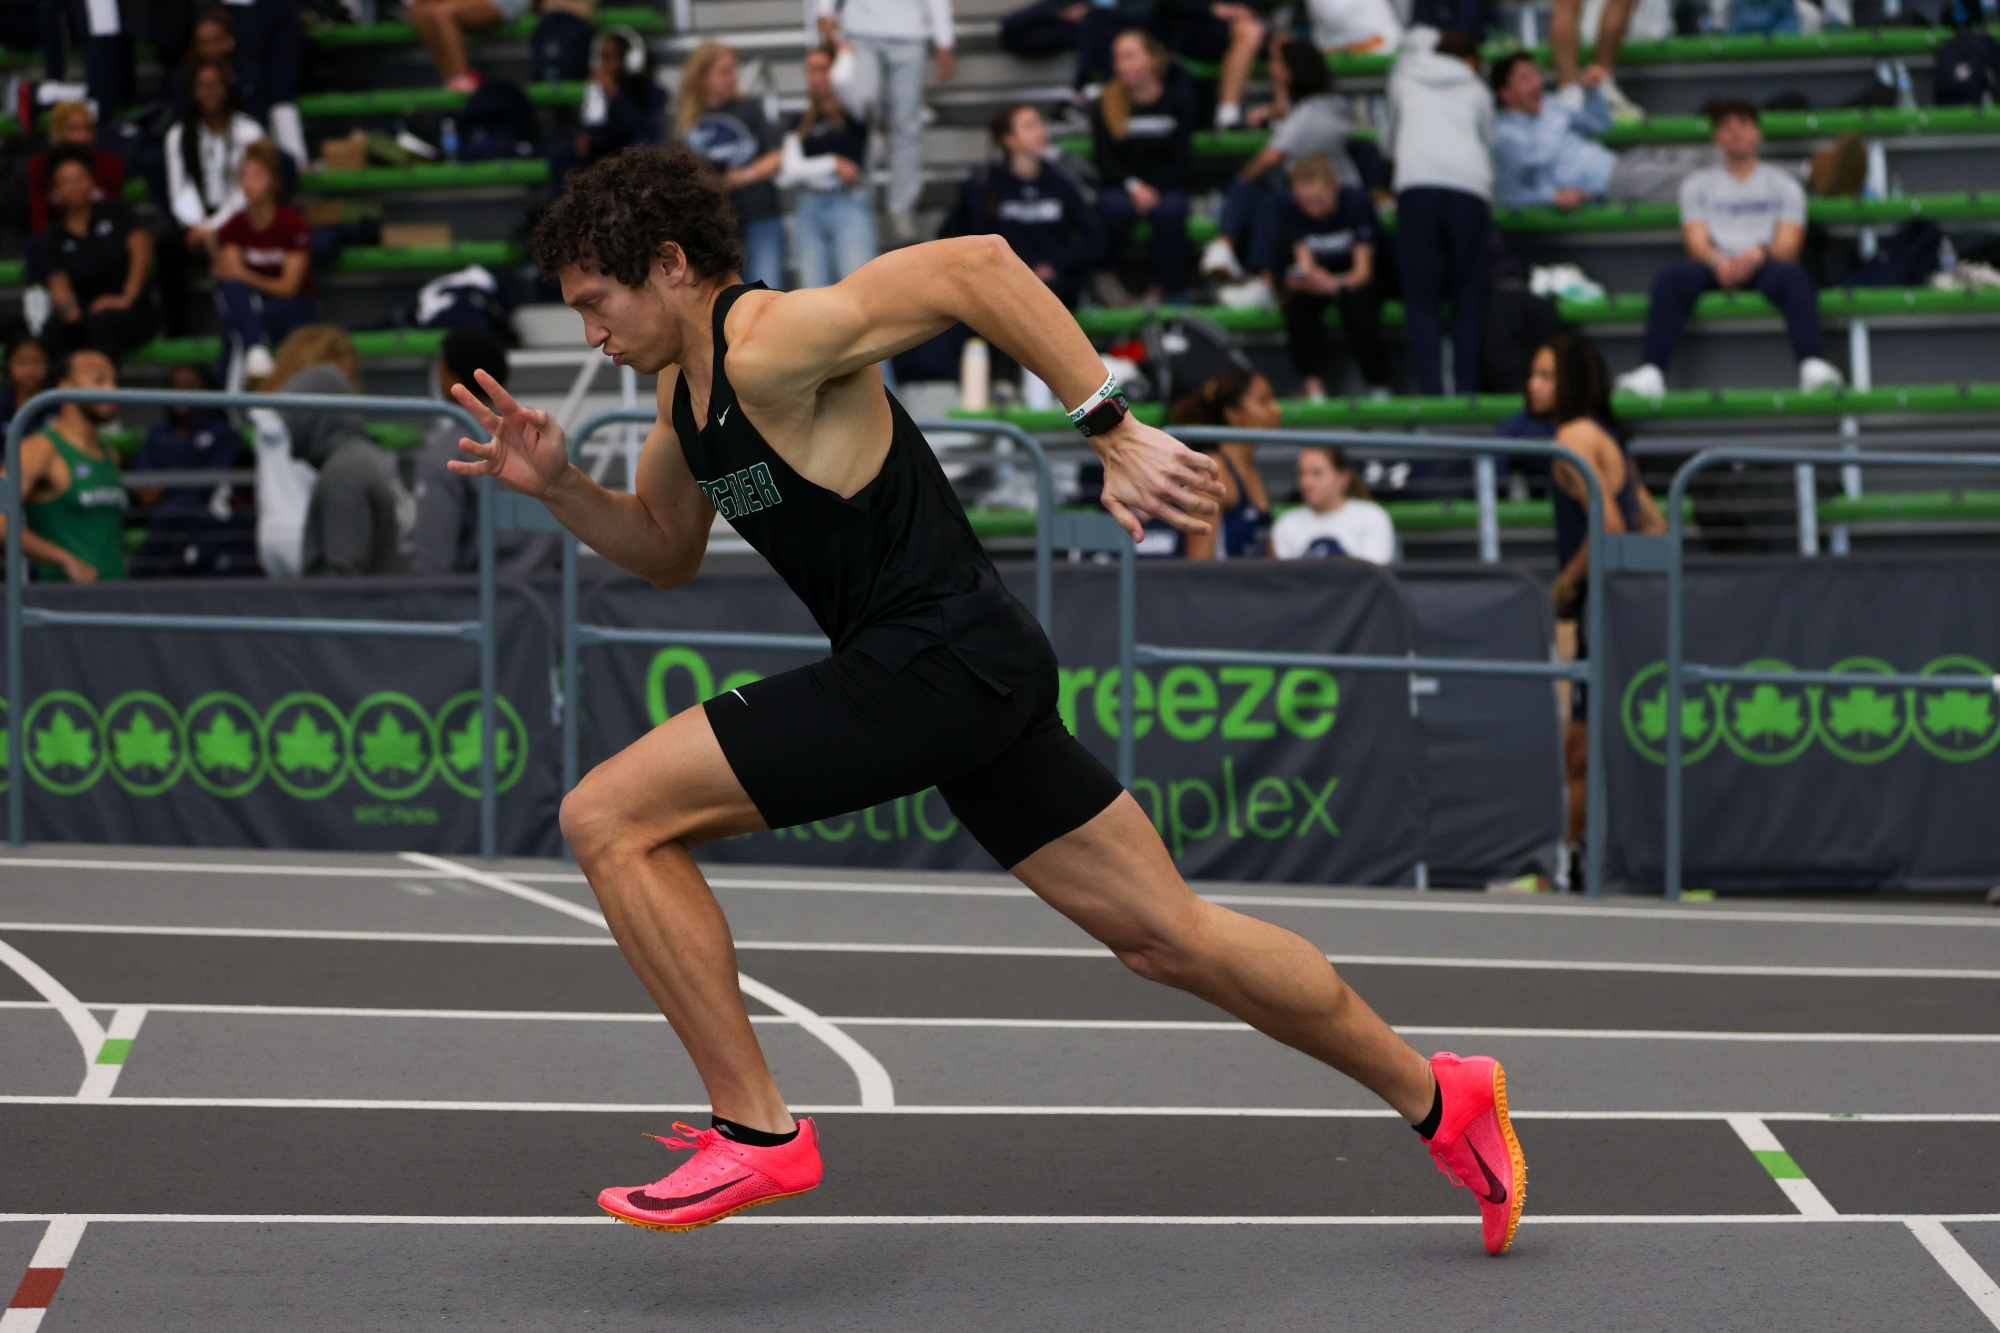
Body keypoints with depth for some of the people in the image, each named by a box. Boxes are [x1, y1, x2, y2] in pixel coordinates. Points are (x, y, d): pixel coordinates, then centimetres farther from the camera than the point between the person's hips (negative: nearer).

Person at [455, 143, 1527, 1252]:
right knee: (1168, 935, 15)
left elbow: (976, 266, -22)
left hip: (938, 660, -10)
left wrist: (1112, 431, -24)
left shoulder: (771, 346, -15)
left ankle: (757, 1132, -5)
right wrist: (556, 484, 11)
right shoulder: (684, 393, 14)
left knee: (609, 818, -10)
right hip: (972, 676, 10)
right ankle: (1436, 1097, 25)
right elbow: (665, 549, 29)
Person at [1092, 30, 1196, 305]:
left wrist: (1153, 189, -18)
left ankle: (1162, 288, -23)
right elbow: (1104, 159, -3)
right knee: (1116, 208, -34)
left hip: (1165, 186, 0)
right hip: (1122, 187, 0)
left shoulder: (1176, 106, -1)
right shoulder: (1105, 107, 1)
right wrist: (1132, 186, -20)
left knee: (1170, 209, -34)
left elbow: (1182, 161, -2)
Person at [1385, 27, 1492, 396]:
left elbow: (1388, 143, 40)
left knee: (1422, 301, -1)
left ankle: (1429, 390, -14)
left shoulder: (1403, 79, 27)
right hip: (1471, 189, 0)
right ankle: (1468, 390, -6)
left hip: (1417, 186, 0)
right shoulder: (1477, 91, 25)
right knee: (1469, 300, 4)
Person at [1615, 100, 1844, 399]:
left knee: (1792, 276, -37)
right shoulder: (1697, 184, 20)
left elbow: (1788, 245, 4)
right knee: (1670, 279, -32)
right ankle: (1652, 372, -45)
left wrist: (1759, 254, -20)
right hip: (1714, 269, 1)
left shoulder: (1784, 185, 17)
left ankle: (1812, 365, -53)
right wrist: (1717, 260, -18)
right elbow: (1696, 241, 7)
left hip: (1764, 266, -1)